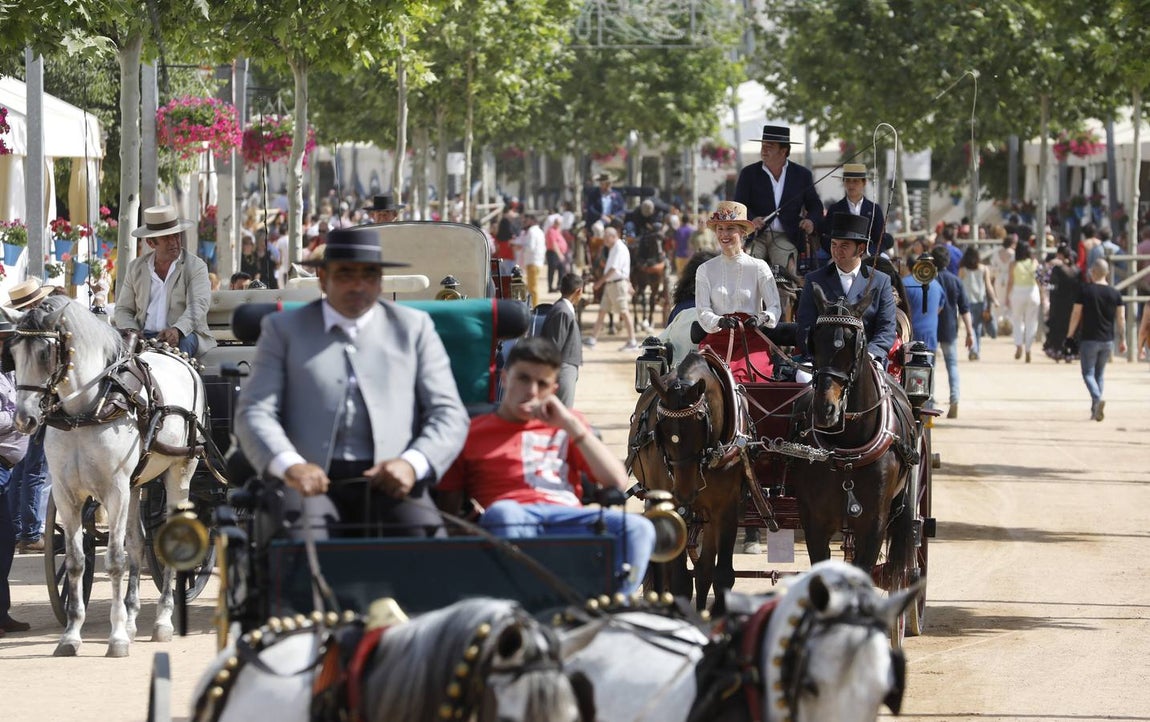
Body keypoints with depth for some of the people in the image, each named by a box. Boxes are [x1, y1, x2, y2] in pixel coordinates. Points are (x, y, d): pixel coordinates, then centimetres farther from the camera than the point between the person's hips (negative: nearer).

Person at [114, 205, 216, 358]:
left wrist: (177, 330, -32)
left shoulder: (196, 266, 5)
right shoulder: (136, 268, 16)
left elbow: (198, 306, -11)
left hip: (183, 335, -3)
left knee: (183, 342, -38)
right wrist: (131, 332, -8)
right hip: (143, 338, 3)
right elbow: (123, 310, 17)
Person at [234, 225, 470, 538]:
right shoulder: (283, 329, 17)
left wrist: (412, 463, -9)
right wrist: (289, 465, -15)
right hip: (312, 483, -1)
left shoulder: (414, 328, 20)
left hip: (390, 483, 1)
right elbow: (254, 412, 7)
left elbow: (449, 414, 13)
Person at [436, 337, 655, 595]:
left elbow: (617, 482, 16)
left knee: (637, 529, -28)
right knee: (503, 514, -41)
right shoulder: (471, 433, 22)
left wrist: (571, 425, 10)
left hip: (569, 520, 3)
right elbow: (448, 505, 14)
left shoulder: (565, 425, 30)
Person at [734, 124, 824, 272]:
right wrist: (751, 220, -19)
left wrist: (811, 222, -9)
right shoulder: (749, 173, 10)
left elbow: (815, 206, 15)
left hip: (785, 237, 0)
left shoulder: (802, 175, 11)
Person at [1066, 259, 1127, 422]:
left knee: (1088, 373, 0)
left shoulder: (1085, 291, -7)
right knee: (1099, 374, 15)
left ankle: (1097, 399, -27)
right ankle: (1095, 410, 17)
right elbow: (1121, 318, 1)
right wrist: (1122, 339, 7)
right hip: (1107, 341, 4)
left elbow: (1076, 314, -6)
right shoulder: (1115, 293, 2)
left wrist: (1070, 333, 6)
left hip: (1089, 339, -4)